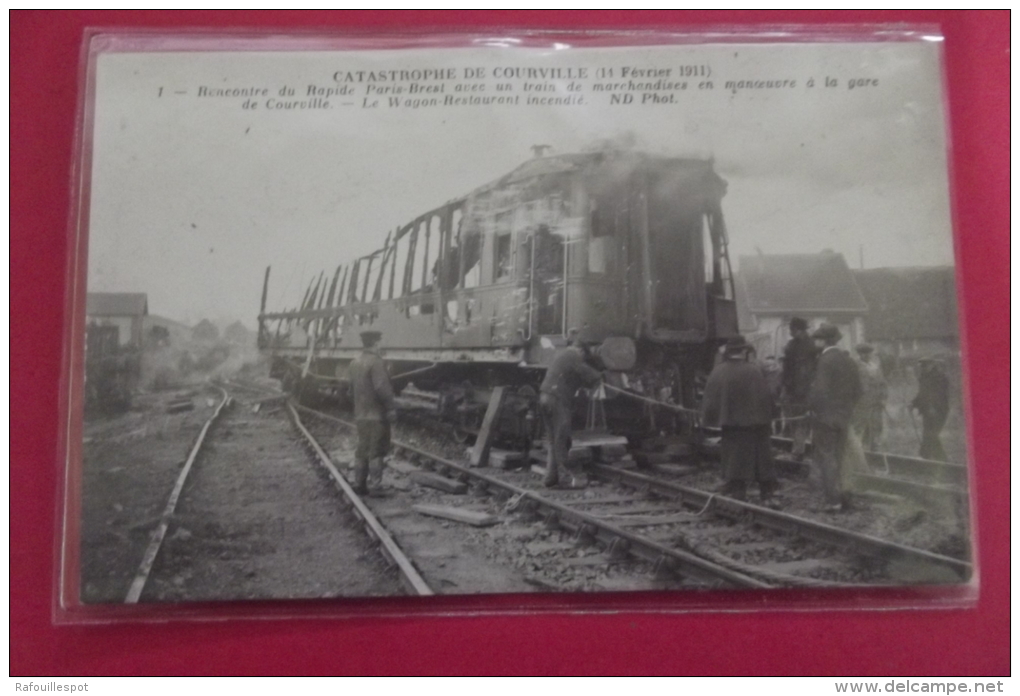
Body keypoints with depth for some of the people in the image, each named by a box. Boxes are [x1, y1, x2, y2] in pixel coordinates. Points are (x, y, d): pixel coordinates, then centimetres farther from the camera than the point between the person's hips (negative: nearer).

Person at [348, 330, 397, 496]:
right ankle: (375, 487, -1)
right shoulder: (376, 361, -16)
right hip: (377, 414, -8)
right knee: (376, 452, -3)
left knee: (362, 451, 14)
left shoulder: (355, 362, 11)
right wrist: (391, 407, -13)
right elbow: (381, 387, -21)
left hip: (361, 414, 8)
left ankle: (359, 484, 20)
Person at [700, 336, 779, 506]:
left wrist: (708, 418, 10)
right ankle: (767, 494, 18)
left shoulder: (719, 372, -9)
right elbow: (767, 396, -5)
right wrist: (767, 415, 9)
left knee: (735, 460, 9)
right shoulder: (755, 371, -11)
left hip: (732, 423, 0)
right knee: (762, 458, 11)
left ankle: (736, 494, 10)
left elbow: (711, 399, -3)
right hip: (757, 422, 0)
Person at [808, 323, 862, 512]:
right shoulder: (848, 360, 8)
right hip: (843, 417, 8)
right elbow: (857, 391, 11)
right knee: (838, 458, 17)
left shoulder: (825, 360, -17)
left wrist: (812, 406, -7)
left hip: (825, 416, -8)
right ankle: (839, 495, 22)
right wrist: (847, 408, 17)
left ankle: (833, 500, -3)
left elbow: (820, 390, -23)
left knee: (826, 458, -2)